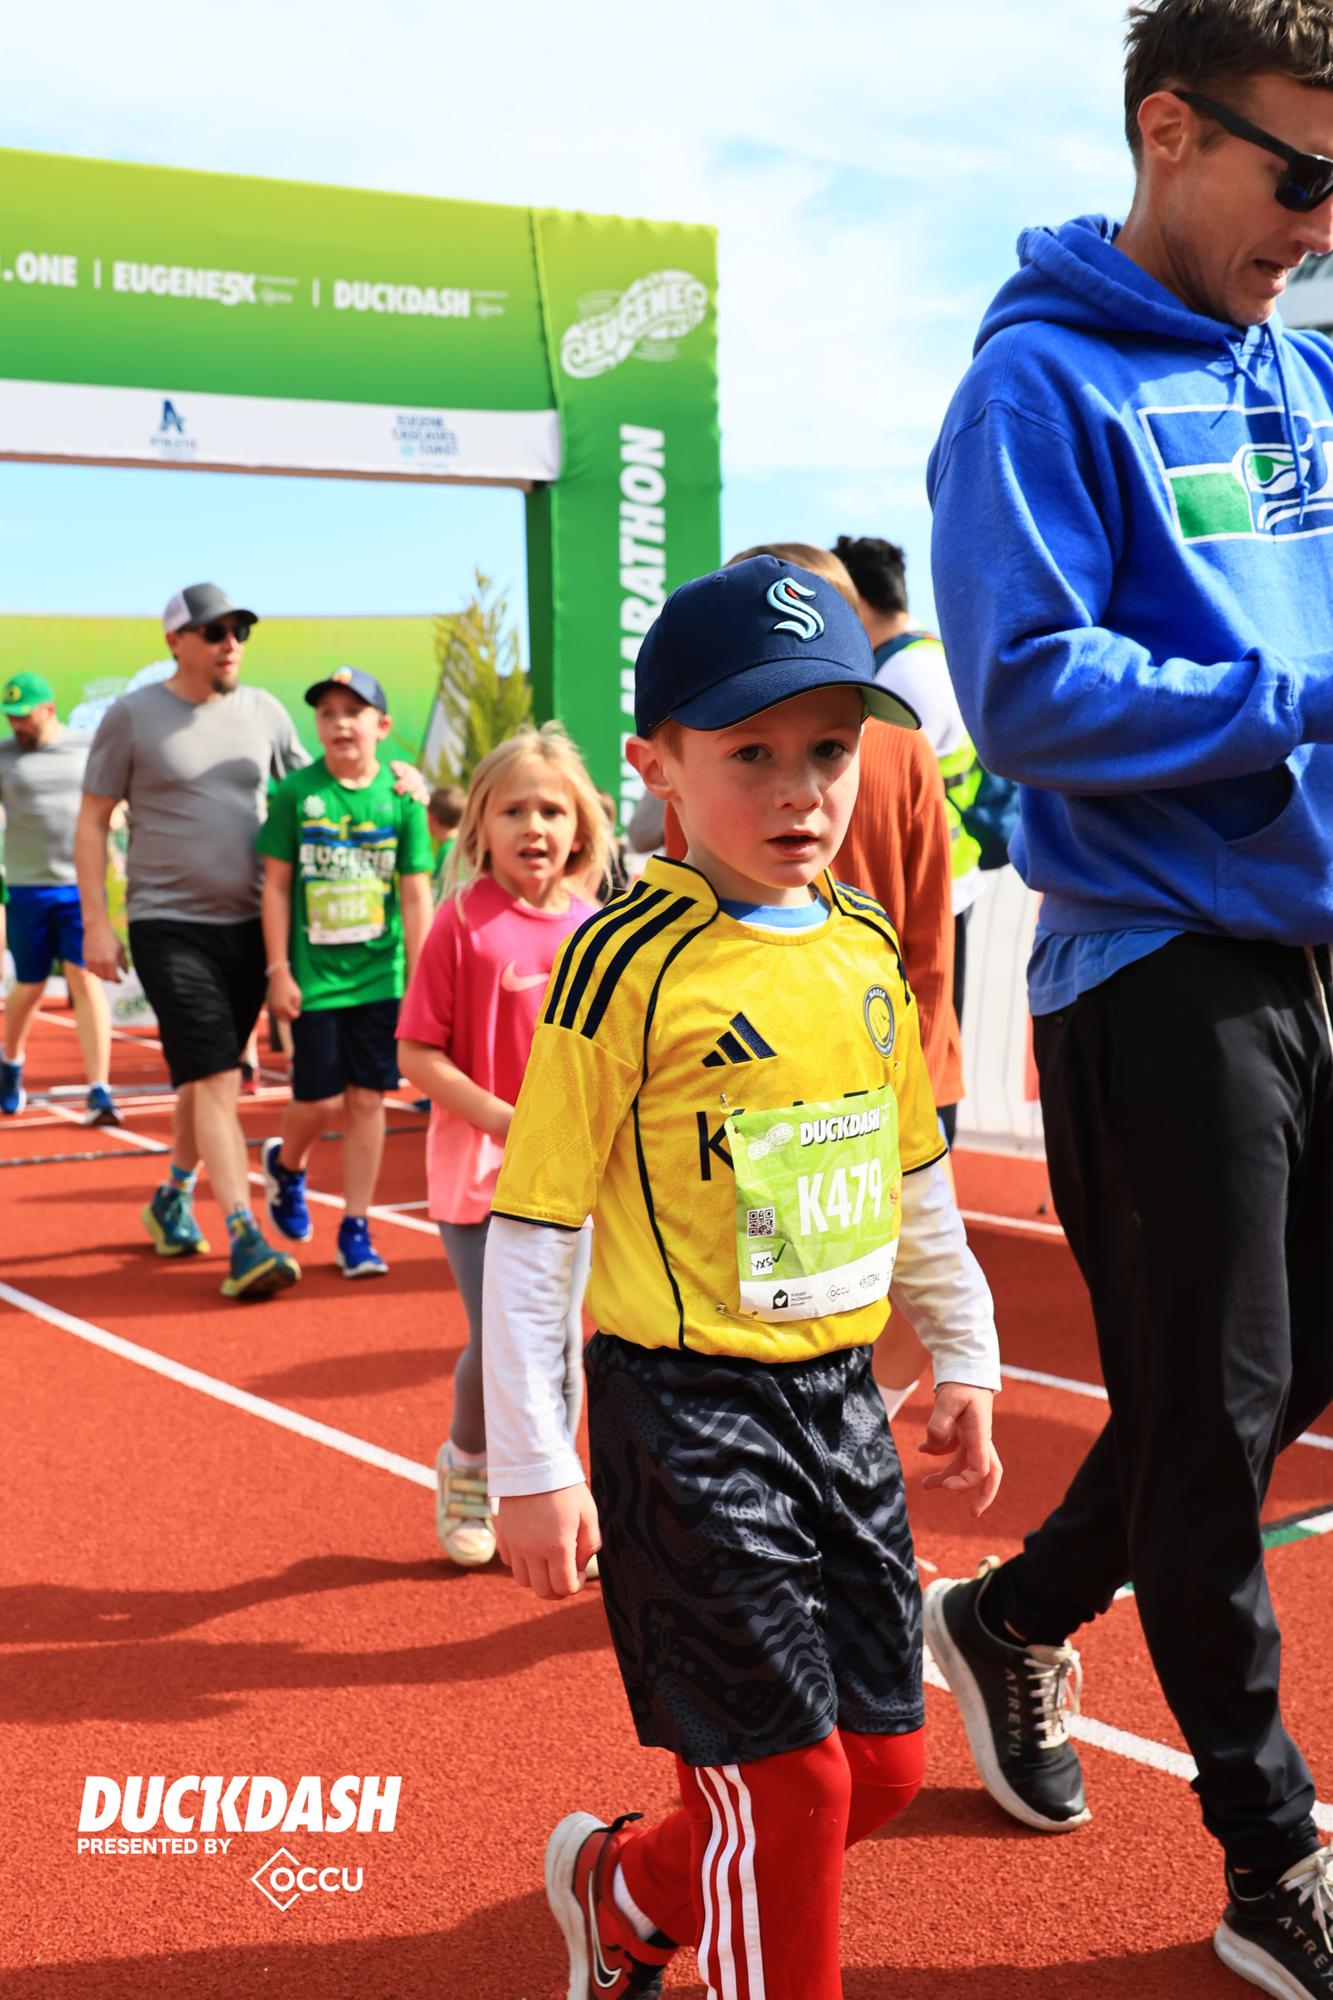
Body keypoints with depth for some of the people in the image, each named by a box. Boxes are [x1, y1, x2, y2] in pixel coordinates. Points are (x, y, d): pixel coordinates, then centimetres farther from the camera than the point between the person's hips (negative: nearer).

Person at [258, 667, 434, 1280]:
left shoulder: (401, 797, -1)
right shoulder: (296, 792, -3)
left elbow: (415, 894, 2)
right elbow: (276, 885, 0)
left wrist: (419, 978, 1)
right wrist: (278, 970, -3)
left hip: (380, 975, 1)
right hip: (315, 974, -1)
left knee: (366, 1100, 3)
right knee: (319, 1100, -1)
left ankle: (355, 1231, 14)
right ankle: (286, 1164, 34)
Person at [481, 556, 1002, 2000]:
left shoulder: (867, 945, 5)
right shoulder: (627, 964, -15)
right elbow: (530, 1229, -12)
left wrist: (962, 1359, 17)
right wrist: (533, 1470, -12)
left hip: (842, 1395, 7)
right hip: (687, 1408, -7)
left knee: (881, 1762, 15)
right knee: (786, 1779, -2)